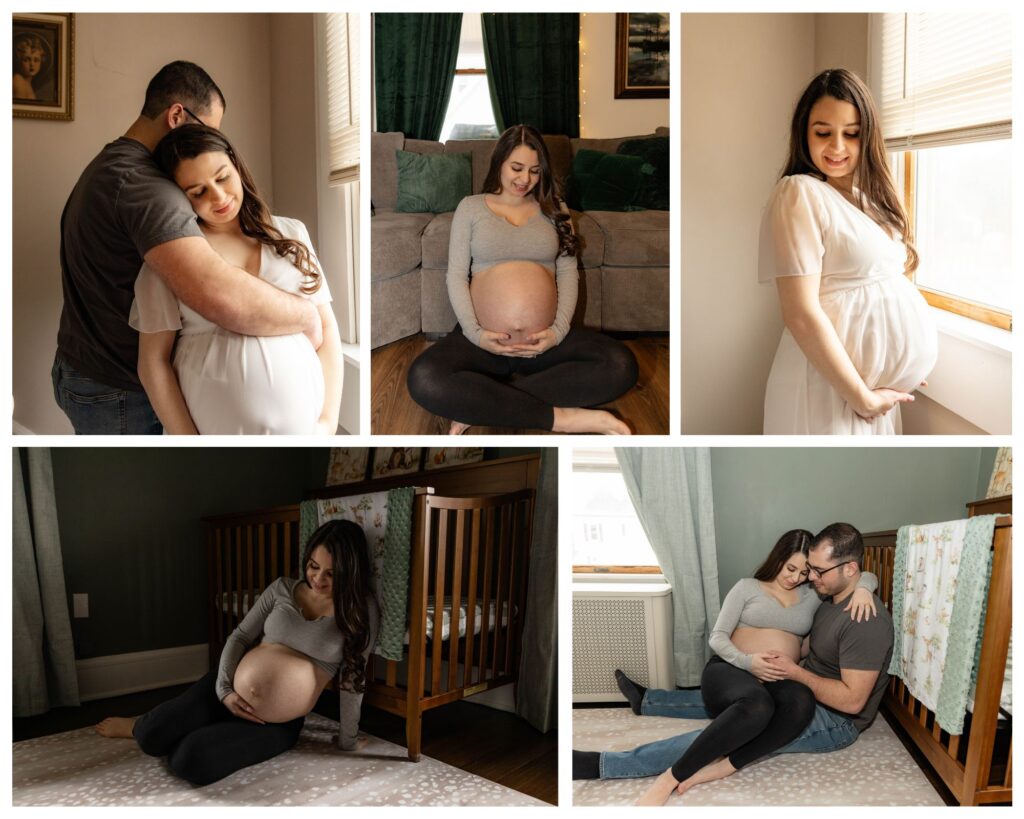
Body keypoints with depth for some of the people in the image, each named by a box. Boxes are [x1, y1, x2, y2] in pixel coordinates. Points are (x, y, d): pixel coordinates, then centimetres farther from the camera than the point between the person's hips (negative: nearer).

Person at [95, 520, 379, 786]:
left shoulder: (360, 608, -10)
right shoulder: (283, 588, -1)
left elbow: (353, 677, -7)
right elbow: (239, 637, 5)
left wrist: (348, 740, -1)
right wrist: (224, 689, -9)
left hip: (277, 724, -2)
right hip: (231, 692, 3)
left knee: (191, 761, -22)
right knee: (151, 737, -12)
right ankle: (140, 726, 26)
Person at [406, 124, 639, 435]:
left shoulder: (554, 210, 16)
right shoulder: (471, 207, 11)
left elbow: (568, 273, 8)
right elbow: (456, 275, 4)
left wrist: (559, 329, -11)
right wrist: (474, 332, -13)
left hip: (545, 338, 2)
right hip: (484, 338, -2)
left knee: (621, 365, -29)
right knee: (424, 380, -35)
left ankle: (484, 406, -27)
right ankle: (562, 417, -30)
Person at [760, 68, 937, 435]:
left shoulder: (867, 194, 11)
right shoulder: (800, 193, -14)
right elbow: (801, 314, -21)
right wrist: (861, 397, -18)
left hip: (878, 383, 8)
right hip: (829, 382, -8)